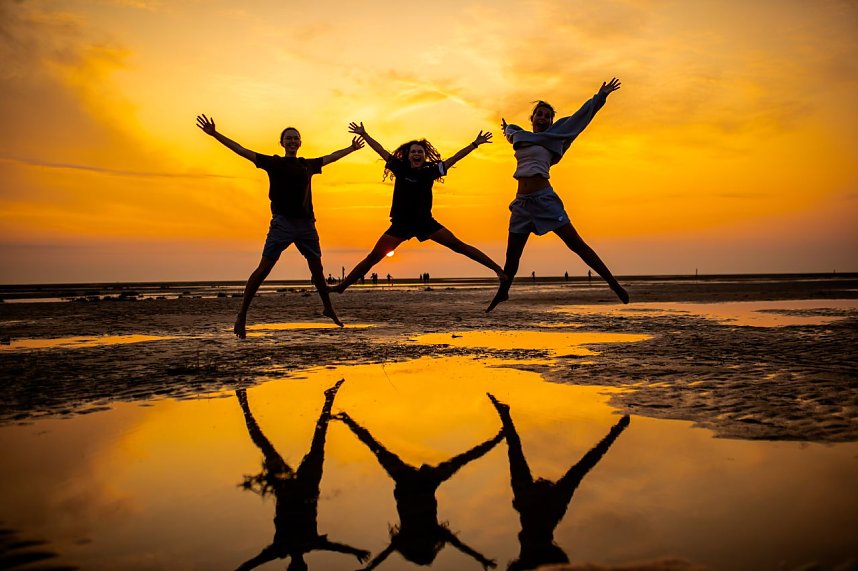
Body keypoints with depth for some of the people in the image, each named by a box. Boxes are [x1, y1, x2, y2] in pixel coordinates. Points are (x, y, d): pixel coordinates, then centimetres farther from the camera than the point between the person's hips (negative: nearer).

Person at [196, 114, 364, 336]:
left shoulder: (307, 165, 16)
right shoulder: (273, 162, 6)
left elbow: (331, 157, 32)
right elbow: (241, 150, 2)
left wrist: (351, 149, 43)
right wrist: (214, 134, -5)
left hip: (306, 224, 4)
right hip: (282, 222, -4)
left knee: (317, 268, 11)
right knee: (264, 267, -10)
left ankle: (328, 309, 28)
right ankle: (242, 315, -6)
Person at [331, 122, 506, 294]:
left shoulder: (430, 171, 1)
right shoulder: (401, 169, 2)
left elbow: (454, 158, 3)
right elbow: (381, 150, 8)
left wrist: (475, 144, 2)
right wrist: (364, 135, 10)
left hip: (425, 222, 0)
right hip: (400, 224, 0)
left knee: (459, 246, -4)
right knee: (373, 258, 0)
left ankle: (497, 268, 1)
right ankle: (342, 286, 7)